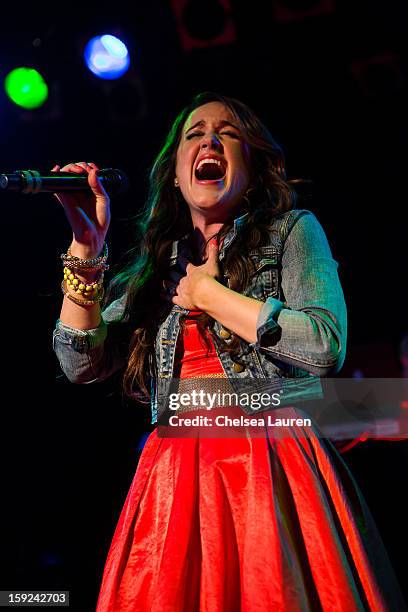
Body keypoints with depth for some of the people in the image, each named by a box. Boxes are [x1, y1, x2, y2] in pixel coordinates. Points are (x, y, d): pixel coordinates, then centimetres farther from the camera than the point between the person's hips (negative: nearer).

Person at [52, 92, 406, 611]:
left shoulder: (290, 231, 6)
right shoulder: (157, 265, 17)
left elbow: (326, 348, -11)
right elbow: (80, 365, 8)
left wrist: (209, 293, -3)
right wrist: (86, 251, -1)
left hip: (271, 468, -3)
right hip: (172, 484, 3)